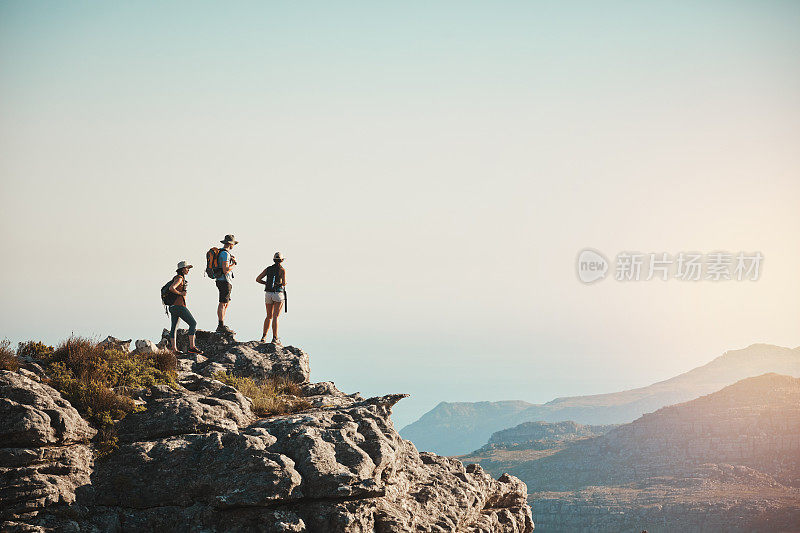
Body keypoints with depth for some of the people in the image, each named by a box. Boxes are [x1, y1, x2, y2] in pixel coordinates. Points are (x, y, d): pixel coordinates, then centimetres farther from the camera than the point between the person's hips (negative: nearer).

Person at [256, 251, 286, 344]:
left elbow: (258, 279, 4)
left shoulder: (268, 269, 8)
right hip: (278, 294, -4)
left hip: (268, 294, 4)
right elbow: (283, 283, -17)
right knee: (275, 317, -6)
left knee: (269, 316, 17)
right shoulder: (282, 270, -6)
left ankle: (264, 336, 11)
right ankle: (275, 338, -10)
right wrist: (285, 283, 6)